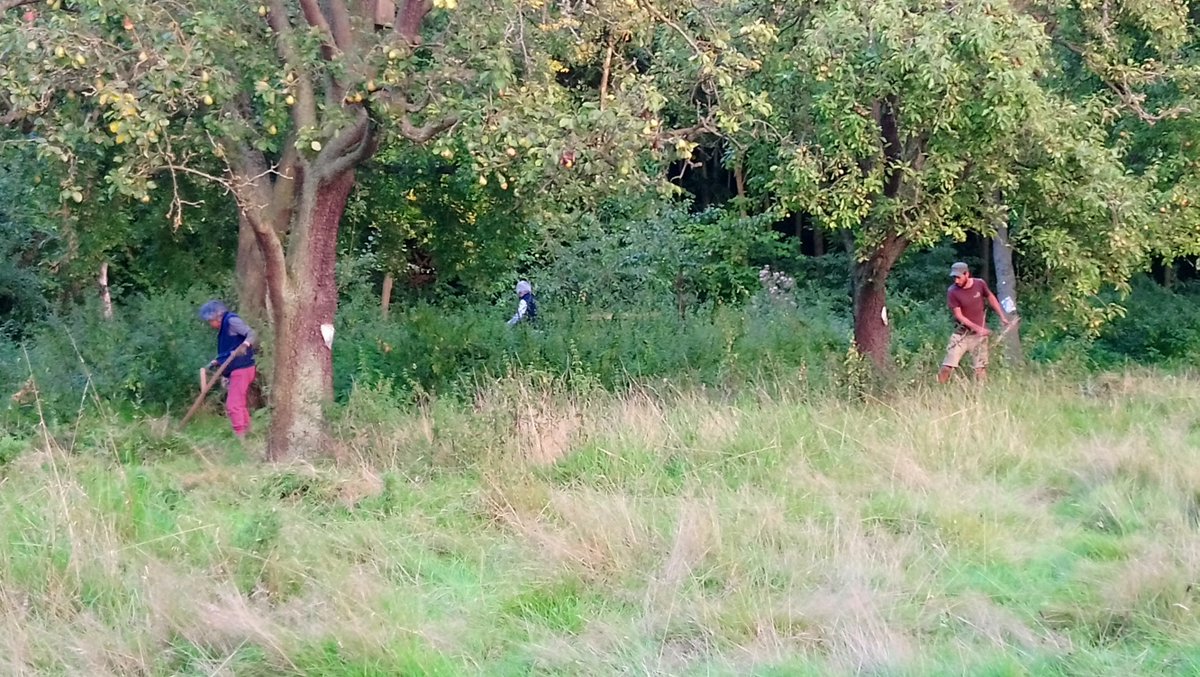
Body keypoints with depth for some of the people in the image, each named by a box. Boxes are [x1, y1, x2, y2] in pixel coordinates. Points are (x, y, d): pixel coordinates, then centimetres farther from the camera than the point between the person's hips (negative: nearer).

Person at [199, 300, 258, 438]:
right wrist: (216, 362, 12)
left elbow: (252, 334, -23)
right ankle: (247, 433, 25)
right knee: (239, 404, 18)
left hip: (241, 369, -11)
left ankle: (240, 437, -14)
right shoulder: (225, 327, 19)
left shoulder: (231, 320, -10)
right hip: (238, 370, 11)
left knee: (233, 405, -13)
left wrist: (245, 345, -42)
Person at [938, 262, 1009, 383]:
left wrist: (1002, 316, 15)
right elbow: (959, 316, -12)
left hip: (979, 334, 2)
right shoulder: (952, 292, -15)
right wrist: (977, 328, -19)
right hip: (962, 334, -2)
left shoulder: (980, 284, -8)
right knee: (947, 367, -10)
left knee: (981, 368, 4)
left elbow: (991, 298, 12)